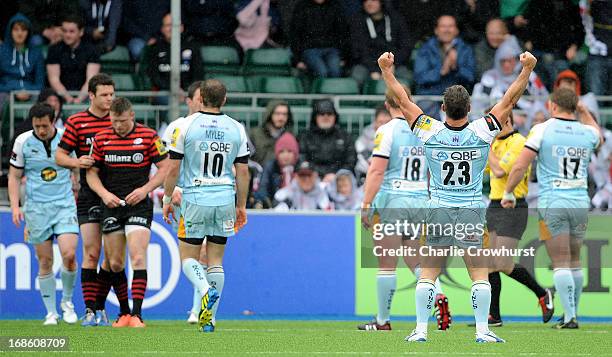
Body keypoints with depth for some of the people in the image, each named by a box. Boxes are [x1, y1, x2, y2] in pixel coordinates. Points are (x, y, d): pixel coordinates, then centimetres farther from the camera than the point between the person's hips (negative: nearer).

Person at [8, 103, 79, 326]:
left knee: (69, 255, -15)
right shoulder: (23, 142, -2)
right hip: (36, 208, 1)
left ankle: (67, 301, 9)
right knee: (45, 262, 2)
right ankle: (51, 312, 13)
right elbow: (14, 176, 5)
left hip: (65, 206, -1)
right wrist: (15, 206, -4)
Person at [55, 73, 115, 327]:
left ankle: (100, 307, 13)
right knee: (91, 253, -8)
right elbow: (59, 156, 4)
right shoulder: (76, 122, 1)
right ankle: (90, 310, -6)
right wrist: (76, 162, -16)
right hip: (89, 197, -3)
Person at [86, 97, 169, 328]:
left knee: (138, 259, -15)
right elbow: (92, 172, 9)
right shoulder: (101, 138, 4)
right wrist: (104, 193, -8)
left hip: (139, 205, -3)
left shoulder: (149, 136, -4)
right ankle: (123, 312, 19)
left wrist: (144, 190, -14)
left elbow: (165, 168, -1)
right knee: (115, 263, 5)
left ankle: (137, 314, -17)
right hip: (112, 205, 3)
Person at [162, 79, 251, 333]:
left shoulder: (186, 126, -7)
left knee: (188, 257, 7)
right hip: (225, 201, 3)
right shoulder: (236, 129, 2)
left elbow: (173, 168, -5)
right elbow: (243, 172, 4)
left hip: (195, 200, -3)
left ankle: (206, 290, -23)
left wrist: (167, 199, 8)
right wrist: (241, 206, 15)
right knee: (216, 261, 9)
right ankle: (209, 319, 6)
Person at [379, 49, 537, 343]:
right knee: (480, 274, 4)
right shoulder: (482, 133, -11)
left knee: (427, 274, 6)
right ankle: (482, 331, 2)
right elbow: (509, 101, -5)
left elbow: (402, 101, -2)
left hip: (438, 209, 1)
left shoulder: (430, 133, -10)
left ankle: (420, 330, 4)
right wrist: (527, 69, 0)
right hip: (472, 212, -1)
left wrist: (386, 70, 5)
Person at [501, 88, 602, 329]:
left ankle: (569, 317, -9)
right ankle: (572, 312, 21)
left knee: (561, 263, -3)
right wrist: (583, 111, 30)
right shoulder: (588, 133, 4)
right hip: (580, 201, 4)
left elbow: (520, 166, -9)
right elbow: (598, 137, 33)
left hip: (552, 203, -4)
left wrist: (508, 193, 3)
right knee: (574, 261, 15)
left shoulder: (542, 130, -7)